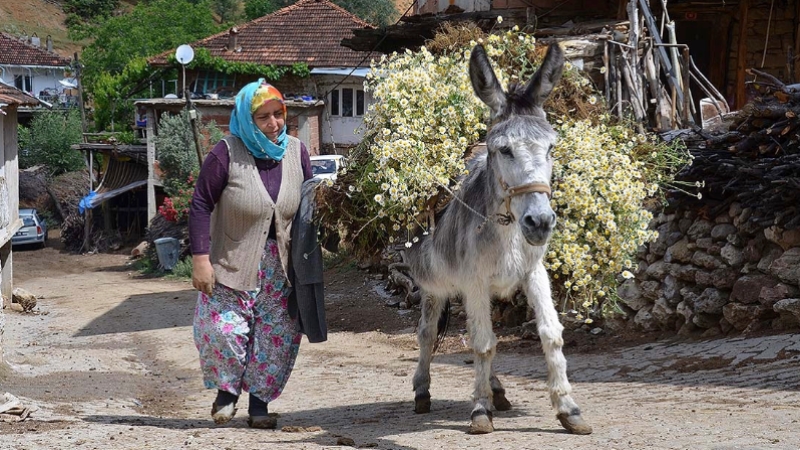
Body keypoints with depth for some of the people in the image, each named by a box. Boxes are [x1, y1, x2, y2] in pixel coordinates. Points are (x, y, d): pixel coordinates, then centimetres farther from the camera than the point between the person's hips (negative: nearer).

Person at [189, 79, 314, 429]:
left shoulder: (296, 152, -1)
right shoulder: (226, 154, -14)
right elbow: (201, 206, -11)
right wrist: (201, 259, -16)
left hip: (280, 267, 4)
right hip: (233, 264, -4)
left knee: (279, 335, 2)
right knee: (223, 329, -10)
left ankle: (259, 403, 16)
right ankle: (227, 391, 17)